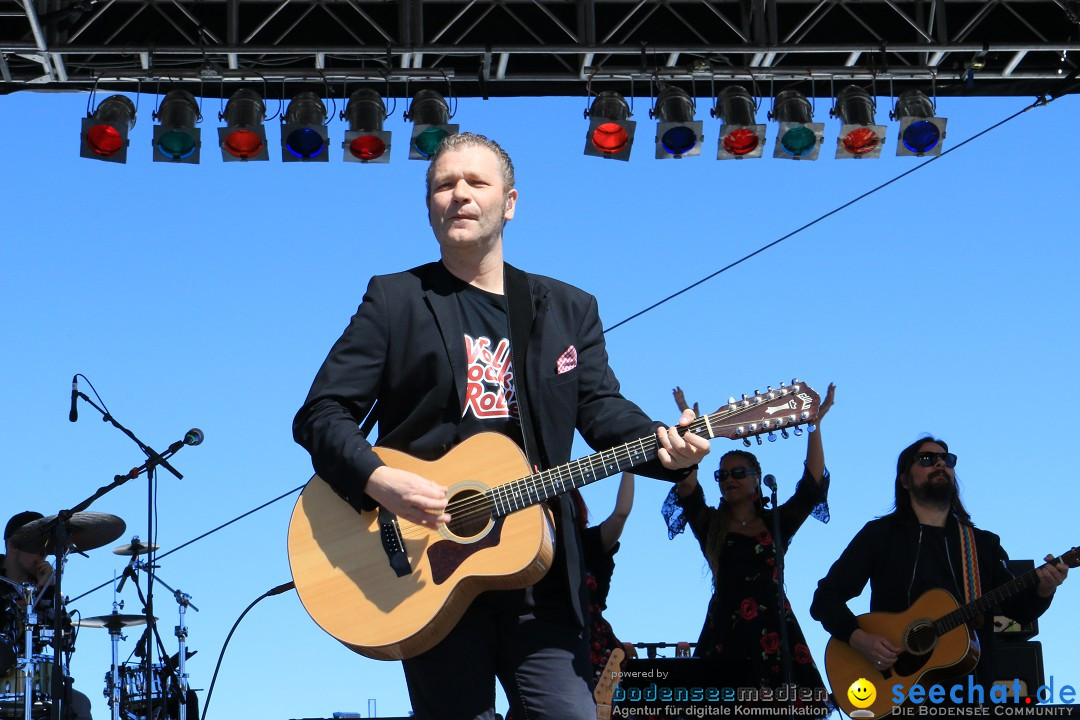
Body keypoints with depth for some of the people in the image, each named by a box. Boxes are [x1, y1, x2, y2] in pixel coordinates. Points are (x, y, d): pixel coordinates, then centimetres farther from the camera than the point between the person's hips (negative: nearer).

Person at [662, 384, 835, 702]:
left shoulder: (777, 522, 12)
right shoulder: (711, 524, 12)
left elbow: (812, 485, 4)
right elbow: (687, 488, -2)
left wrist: (815, 424, 0)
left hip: (773, 626, 0)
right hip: (725, 628, 0)